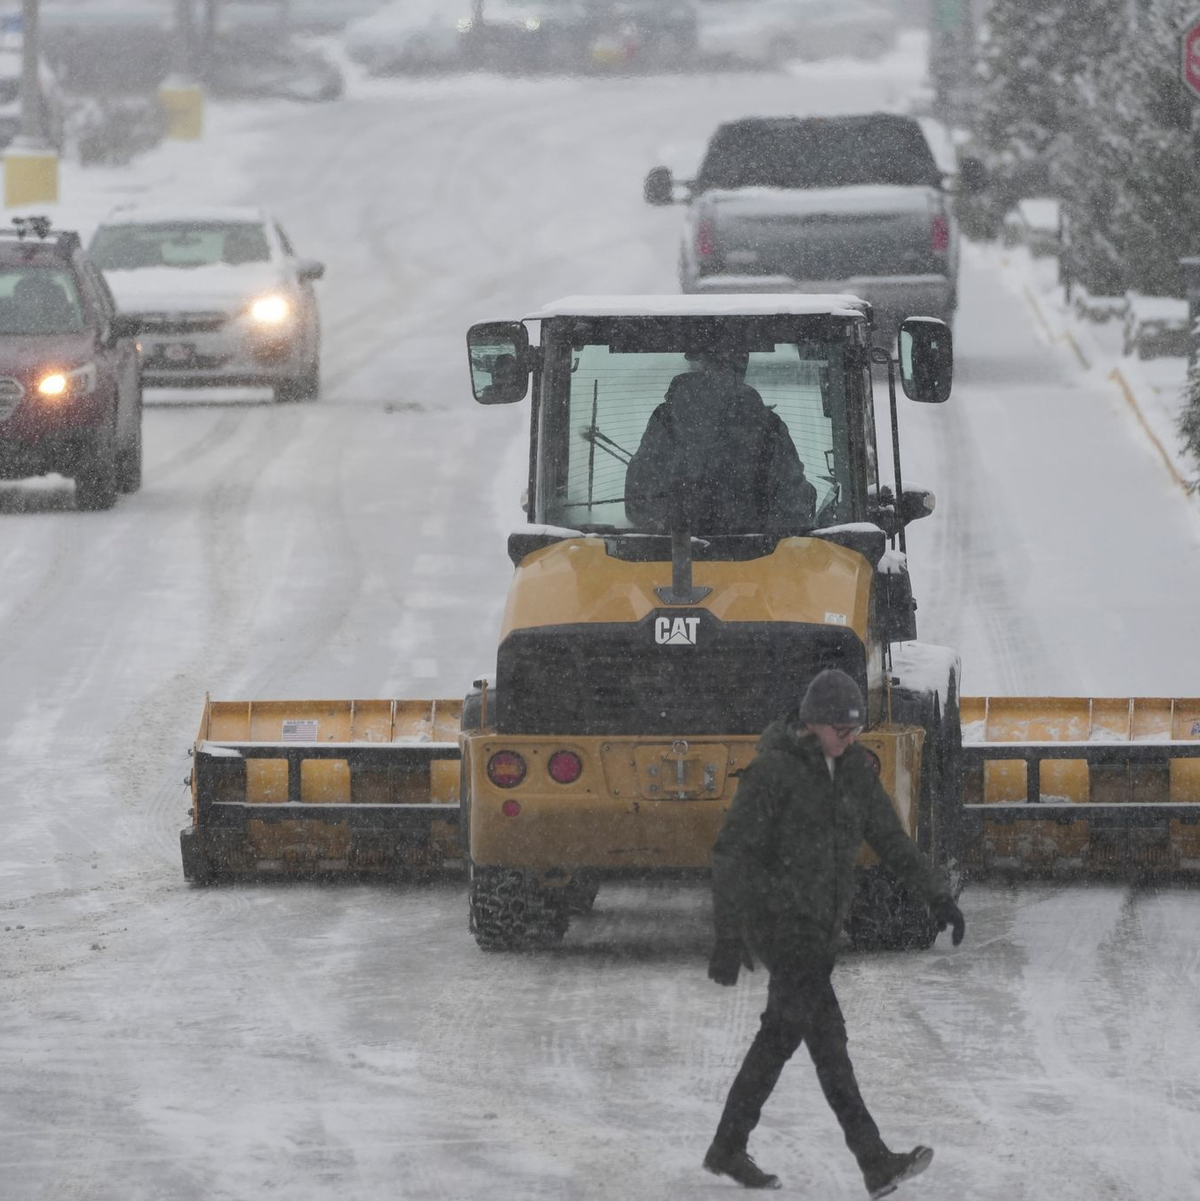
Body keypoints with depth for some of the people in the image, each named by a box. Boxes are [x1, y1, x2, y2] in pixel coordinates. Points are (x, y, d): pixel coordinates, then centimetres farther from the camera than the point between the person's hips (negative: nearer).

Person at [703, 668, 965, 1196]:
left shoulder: (853, 767, 4)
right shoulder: (772, 771, -17)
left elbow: (888, 837, 10)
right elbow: (732, 853, -18)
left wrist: (936, 894, -1)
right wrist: (727, 938, -23)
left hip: (821, 919, 8)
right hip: (776, 916, -8)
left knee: (783, 1033, 13)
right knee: (826, 1031, -15)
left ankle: (728, 1148, 27)